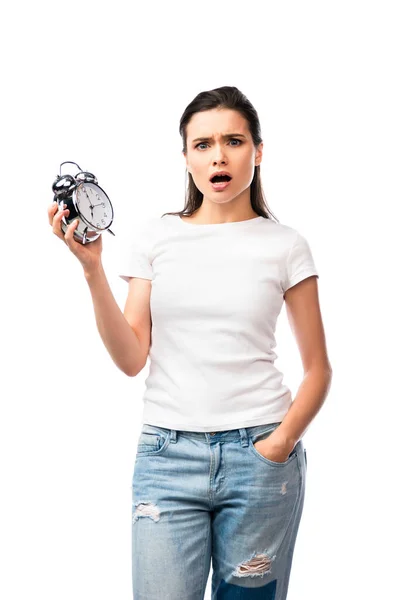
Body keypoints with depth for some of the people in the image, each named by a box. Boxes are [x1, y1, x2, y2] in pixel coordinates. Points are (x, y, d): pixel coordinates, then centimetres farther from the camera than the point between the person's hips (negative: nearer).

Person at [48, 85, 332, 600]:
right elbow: (132, 359, 0)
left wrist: (280, 444, -8)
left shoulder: (285, 245, 3)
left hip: (258, 455, 0)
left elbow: (317, 368, 6)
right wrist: (92, 269, -9)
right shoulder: (153, 236, 5)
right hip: (168, 453, 1)